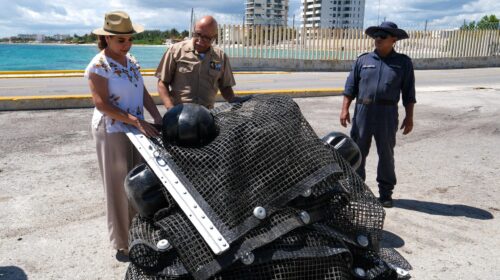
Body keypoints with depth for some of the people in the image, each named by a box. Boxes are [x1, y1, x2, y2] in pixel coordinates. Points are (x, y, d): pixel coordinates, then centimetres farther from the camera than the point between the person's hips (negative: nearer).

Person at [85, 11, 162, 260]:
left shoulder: (130, 60, 6)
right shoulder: (99, 66, -15)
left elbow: (143, 93, 5)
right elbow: (101, 104, -21)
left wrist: (158, 118, -8)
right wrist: (137, 121, -27)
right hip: (112, 132, -7)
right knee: (118, 189, 3)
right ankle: (122, 245, 18)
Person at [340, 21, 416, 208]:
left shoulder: (403, 62, 6)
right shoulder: (363, 60, 9)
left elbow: (408, 93, 5)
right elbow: (350, 87, 7)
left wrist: (409, 117, 0)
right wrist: (345, 109, -2)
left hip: (387, 114, -1)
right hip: (363, 111, 1)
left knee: (386, 153, 6)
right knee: (357, 152, 6)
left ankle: (385, 192, 18)